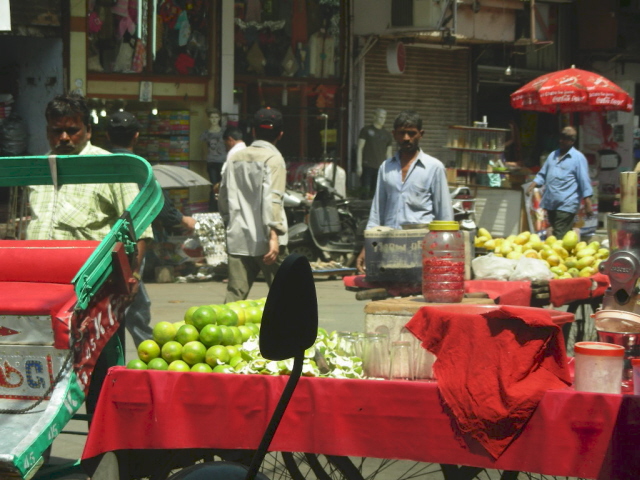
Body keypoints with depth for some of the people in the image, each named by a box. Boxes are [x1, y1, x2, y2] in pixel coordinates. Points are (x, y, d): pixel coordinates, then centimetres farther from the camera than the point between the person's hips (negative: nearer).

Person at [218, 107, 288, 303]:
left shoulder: (235, 158, 13)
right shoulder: (273, 158, -6)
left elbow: (223, 198, 20)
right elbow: (271, 199, -18)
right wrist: (274, 234, -23)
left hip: (237, 239, 5)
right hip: (264, 241, -5)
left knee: (235, 294, 1)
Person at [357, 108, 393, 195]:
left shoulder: (387, 135, 15)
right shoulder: (366, 130, 5)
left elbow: (388, 154, 17)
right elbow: (360, 148, 2)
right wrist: (359, 165, -6)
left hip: (380, 168, 3)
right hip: (367, 166, -3)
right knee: (366, 190, -7)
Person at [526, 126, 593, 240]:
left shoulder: (578, 158, -2)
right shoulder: (553, 155, 18)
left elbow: (584, 181, -6)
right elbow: (543, 174, 22)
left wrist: (588, 203, -12)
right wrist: (534, 184, 2)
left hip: (566, 205, -7)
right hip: (551, 204, 7)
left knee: (560, 238, -13)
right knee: (554, 233, 14)